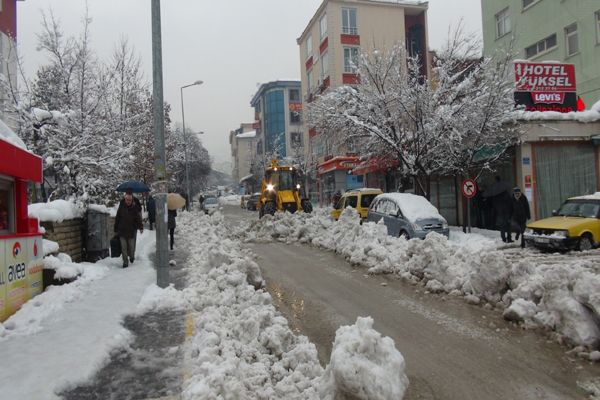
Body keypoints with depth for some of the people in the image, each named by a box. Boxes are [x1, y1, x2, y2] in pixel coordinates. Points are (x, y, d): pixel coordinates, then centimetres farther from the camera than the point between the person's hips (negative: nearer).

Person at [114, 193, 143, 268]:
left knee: (131, 246, 10)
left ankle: (131, 256, 38)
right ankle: (125, 261, 9)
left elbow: (138, 219, -8)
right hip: (122, 231, 1)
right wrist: (116, 229, 8)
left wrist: (141, 227, -21)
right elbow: (117, 219, 7)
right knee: (123, 247, 0)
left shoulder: (135, 208, -4)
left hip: (132, 231, -1)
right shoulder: (121, 207, -1)